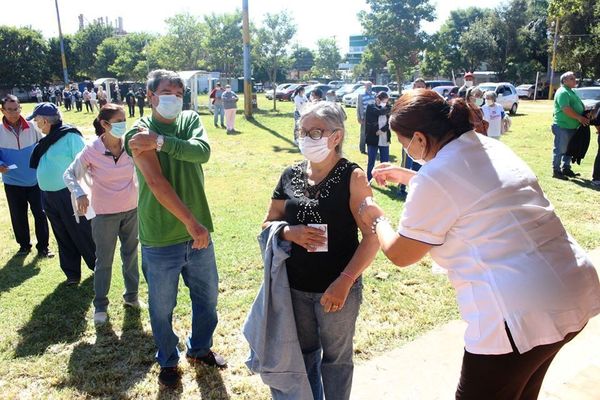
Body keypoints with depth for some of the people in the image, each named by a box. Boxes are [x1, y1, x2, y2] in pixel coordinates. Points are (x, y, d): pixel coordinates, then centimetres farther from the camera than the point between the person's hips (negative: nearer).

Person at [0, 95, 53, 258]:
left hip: (35, 179, 0)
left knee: (40, 213, 3)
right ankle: (24, 245, 30)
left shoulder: (31, 127, -4)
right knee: (18, 216, 12)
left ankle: (43, 246, 17)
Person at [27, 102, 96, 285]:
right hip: (48, 196, 8)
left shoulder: (70, 136, -16)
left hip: (68, 195, -8)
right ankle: (72, 273, 27)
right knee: (63, 237, 15)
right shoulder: (48, 139, 9)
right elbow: (40, 163, 18)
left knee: (82, 234, 5)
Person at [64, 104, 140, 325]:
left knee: (131, 254, 16)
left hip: (131, 210, 3)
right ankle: (100, 305, 24)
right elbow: (69, 175, -5)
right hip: (105, 215, -3)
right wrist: (79, 194, -22)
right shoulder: (91, 151, -14)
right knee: (104, 260, 8)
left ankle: (131, 295, 35)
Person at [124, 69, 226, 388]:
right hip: (160, 238, -4)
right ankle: (168, 361, 39)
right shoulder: (139, 133, -11)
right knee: (162, 307, 13)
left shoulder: (190, 120, 4)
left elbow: (203, 151, -17)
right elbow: (157, 184, -23)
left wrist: (160, 141, -26)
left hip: (197, 231, 5)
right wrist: (192, 223, -28)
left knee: (207, 295, 20)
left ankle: (199, 348, 45)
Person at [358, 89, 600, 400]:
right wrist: (406, 177, 31)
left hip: (523, 313, -9)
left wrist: (377, 220, 15)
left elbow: (400, 255, -4)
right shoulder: (491, 147, 8)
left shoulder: (434, 176, -16)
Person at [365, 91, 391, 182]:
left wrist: (382, 130, -15)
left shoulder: (387, 108, 7)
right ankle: (368, 180, 18)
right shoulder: (370, 107, -4)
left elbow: (390, 122, -2)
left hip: (385, 140, 4)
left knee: (385, 161, 8)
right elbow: (380, 112, -22)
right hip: (373, 139, -4)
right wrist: (388, 109, -9)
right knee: (371, 161, 6)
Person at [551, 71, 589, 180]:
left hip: (572, 126, 10)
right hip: (562, 126, -10)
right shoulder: (562, 92, -13)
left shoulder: (571, 92, 18)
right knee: (560, 150, -4)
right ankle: (556, 171, 2)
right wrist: (579, 118, -21)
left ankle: (566, 168, 24)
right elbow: (566, 109, -23)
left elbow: (579, 105, 26)